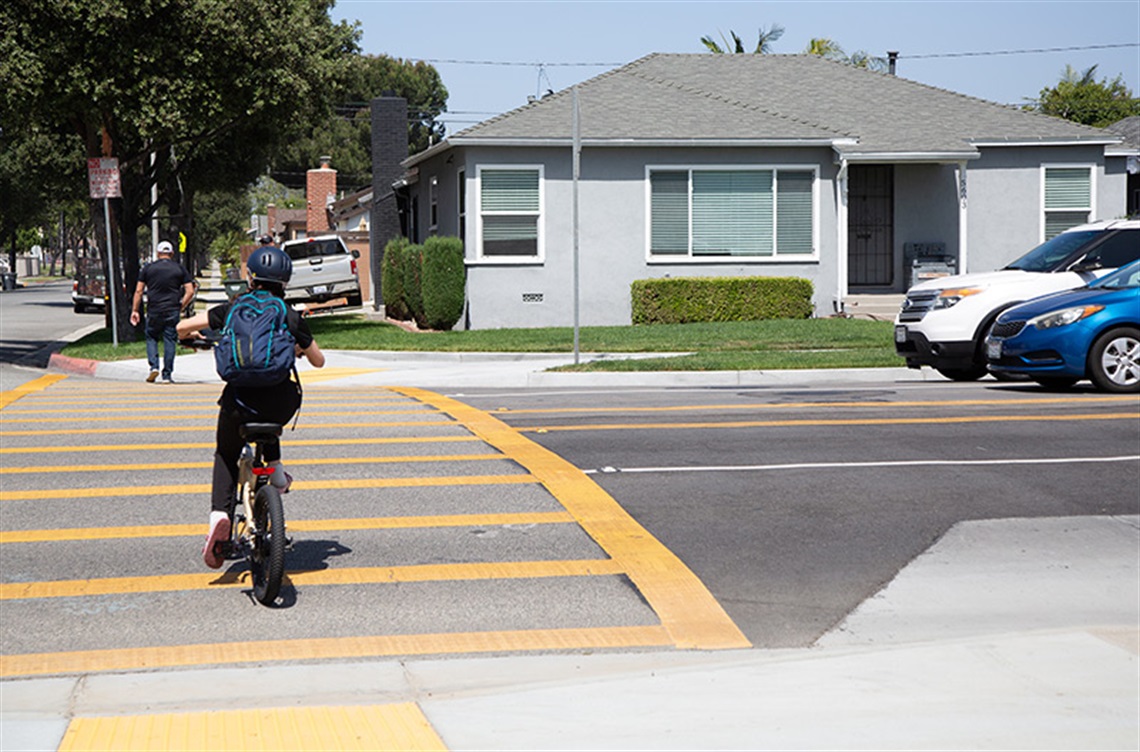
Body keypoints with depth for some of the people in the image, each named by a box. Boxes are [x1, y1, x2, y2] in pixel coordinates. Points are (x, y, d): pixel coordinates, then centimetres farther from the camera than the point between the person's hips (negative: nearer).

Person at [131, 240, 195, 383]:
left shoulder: (148, 268, 7)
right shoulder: (180, 269, 7)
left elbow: (139, 291, 4)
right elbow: (190, 292, 1)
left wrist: (135, 310, 9)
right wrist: (180, 307, 10)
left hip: (154, 311, 0)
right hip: (172, 310, 0)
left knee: (151, 337, 15)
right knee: (170, 341, 3)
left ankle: (154, 367, -3)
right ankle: (167, 375, 3)